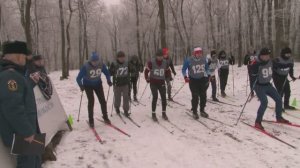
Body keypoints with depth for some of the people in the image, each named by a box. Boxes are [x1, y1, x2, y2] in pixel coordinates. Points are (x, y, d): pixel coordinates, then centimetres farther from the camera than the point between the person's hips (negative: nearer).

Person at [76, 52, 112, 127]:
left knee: (102, 100, 0)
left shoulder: (101, 65, -17)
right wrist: (81, 86, -40)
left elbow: (107, 73, -1)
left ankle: (105, 117, 18)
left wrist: (108, 80, -18)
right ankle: (91, 120, 1)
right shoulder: (85, 67, -27)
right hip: (88, 85, -3)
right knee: (91, 101, -12)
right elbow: (79, 78, -23)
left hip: (98, 84, 3)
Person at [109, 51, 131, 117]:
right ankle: (117, 108, 34)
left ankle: (126, 110, 17)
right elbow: (110, 73, -6)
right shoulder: (114, 64, -9)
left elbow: (129, 71, 16)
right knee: (117, 97, 8)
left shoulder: (127, 63, 2)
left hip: (125, 83, 3)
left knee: (126, 97, 4)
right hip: (117, 84, -2)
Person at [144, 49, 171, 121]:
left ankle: (164, 113, 16)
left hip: (162, 83, 3)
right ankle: (153, 114, 0)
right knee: (155, 97, -13)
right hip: (153, 83, -3)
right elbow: (146, 71, -1)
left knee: (164, 97, 0)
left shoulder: (165, 63, -1)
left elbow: (168, 72, 17)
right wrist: (147, 79, 5)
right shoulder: (151, 62, -12)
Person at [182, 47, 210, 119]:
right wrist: (186, 77, -17)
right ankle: (194, 112, 10)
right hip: (193, 80, -4)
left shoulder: (204, 59, -4)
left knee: (203, 96, 9)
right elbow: (184, 69, -4)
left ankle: (202, 111, 26)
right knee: (195, 96, -7)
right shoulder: (189, 60, -15)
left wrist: (208, 76, 5)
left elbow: (207, 68, 13)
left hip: (202, 79, 4)